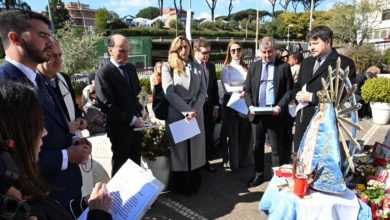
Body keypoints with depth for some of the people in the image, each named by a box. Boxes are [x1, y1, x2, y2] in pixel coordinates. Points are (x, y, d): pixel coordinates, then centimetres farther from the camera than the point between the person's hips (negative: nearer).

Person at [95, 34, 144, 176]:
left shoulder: (131, 68, 8)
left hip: (136, 125, 6)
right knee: (121, 165, 11)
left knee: (136, 163, 18)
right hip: (120, 128, -6)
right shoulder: (103, 73, -14)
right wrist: (131, 119, -17)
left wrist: (139, 114, 5)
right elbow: (107, 105, -18)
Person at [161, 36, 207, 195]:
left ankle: (195, 184, 26)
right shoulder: (167, 67, -1)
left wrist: (196, 109, -11)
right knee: (179, 148, 5)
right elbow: (169, 92, -10)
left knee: (195, 147, 10)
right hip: (176, 113, -3)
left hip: (196, 112, 3)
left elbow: (203, 91, 5)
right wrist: (186, 110, -16)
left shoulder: (197, 67, 9)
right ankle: (181, 186, 21)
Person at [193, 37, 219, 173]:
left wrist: (216, 106, 8)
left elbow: (215, 88, 13)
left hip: (209, 107, 5)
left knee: (209, 136, 10)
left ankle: (206, 161, 26)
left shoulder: (211, 66, 11)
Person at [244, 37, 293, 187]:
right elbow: (247, 90, 10)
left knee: (278, 148, 3)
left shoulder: (284, 66, 2)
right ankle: (259, 174, 28)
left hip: (275, 113, -3)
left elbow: (289, 90, -1)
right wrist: (250, 106, -6)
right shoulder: (253, 67, 10)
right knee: (257, 146, 13)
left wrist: (280, 106, -15)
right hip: (256, 113, 3)